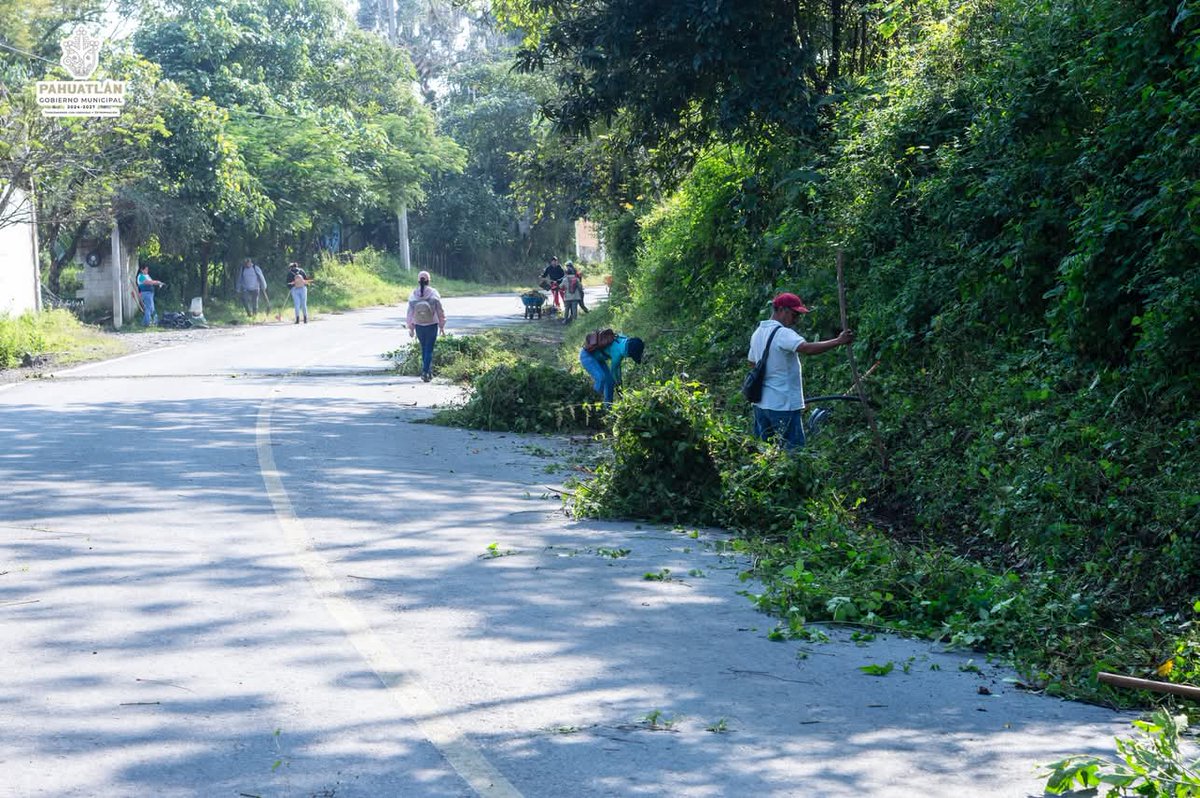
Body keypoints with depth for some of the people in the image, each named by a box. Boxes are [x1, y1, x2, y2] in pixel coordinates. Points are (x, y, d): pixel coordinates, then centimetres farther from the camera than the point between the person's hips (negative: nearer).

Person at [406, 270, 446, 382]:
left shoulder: (413, 295, -7)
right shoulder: (434, 294, -11)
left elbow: (410, 313, -2)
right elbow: (440, 312, -6)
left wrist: (411, 328, 7)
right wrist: (442, 326, 4)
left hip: (419, 326, 2)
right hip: (432, 326, -2)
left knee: (424, 348, 18)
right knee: (429, 349, 4)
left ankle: (429, 371, 24)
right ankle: (425, 372, -8)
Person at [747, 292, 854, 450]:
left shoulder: (758, 333, 12)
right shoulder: (783, 334, -17)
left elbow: (752, 362, 23)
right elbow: (807, 348, -34)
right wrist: (838, 341, -34)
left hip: (761, 403, 9)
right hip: (783, 406, -9)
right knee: (794, 452, -7)